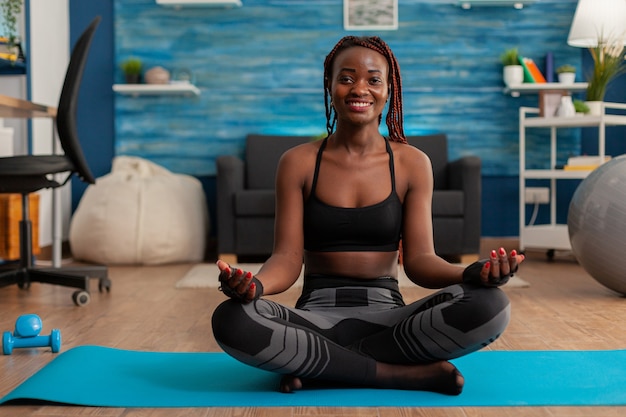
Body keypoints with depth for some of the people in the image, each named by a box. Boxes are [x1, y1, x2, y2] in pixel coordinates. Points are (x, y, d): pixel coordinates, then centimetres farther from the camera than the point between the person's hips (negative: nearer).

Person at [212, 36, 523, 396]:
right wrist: (255, 284, -27)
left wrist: (469, 273, -22)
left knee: (491, 306, -27)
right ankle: (411, 374, -22)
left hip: (387, 314, 1)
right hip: (317, 315, -1)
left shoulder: (412, 164, 6)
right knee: (232, 320, -33)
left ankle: (314, 363, -18)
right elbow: (288, 258, -3)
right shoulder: (299, 162, 4)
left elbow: (419, 259, 0)